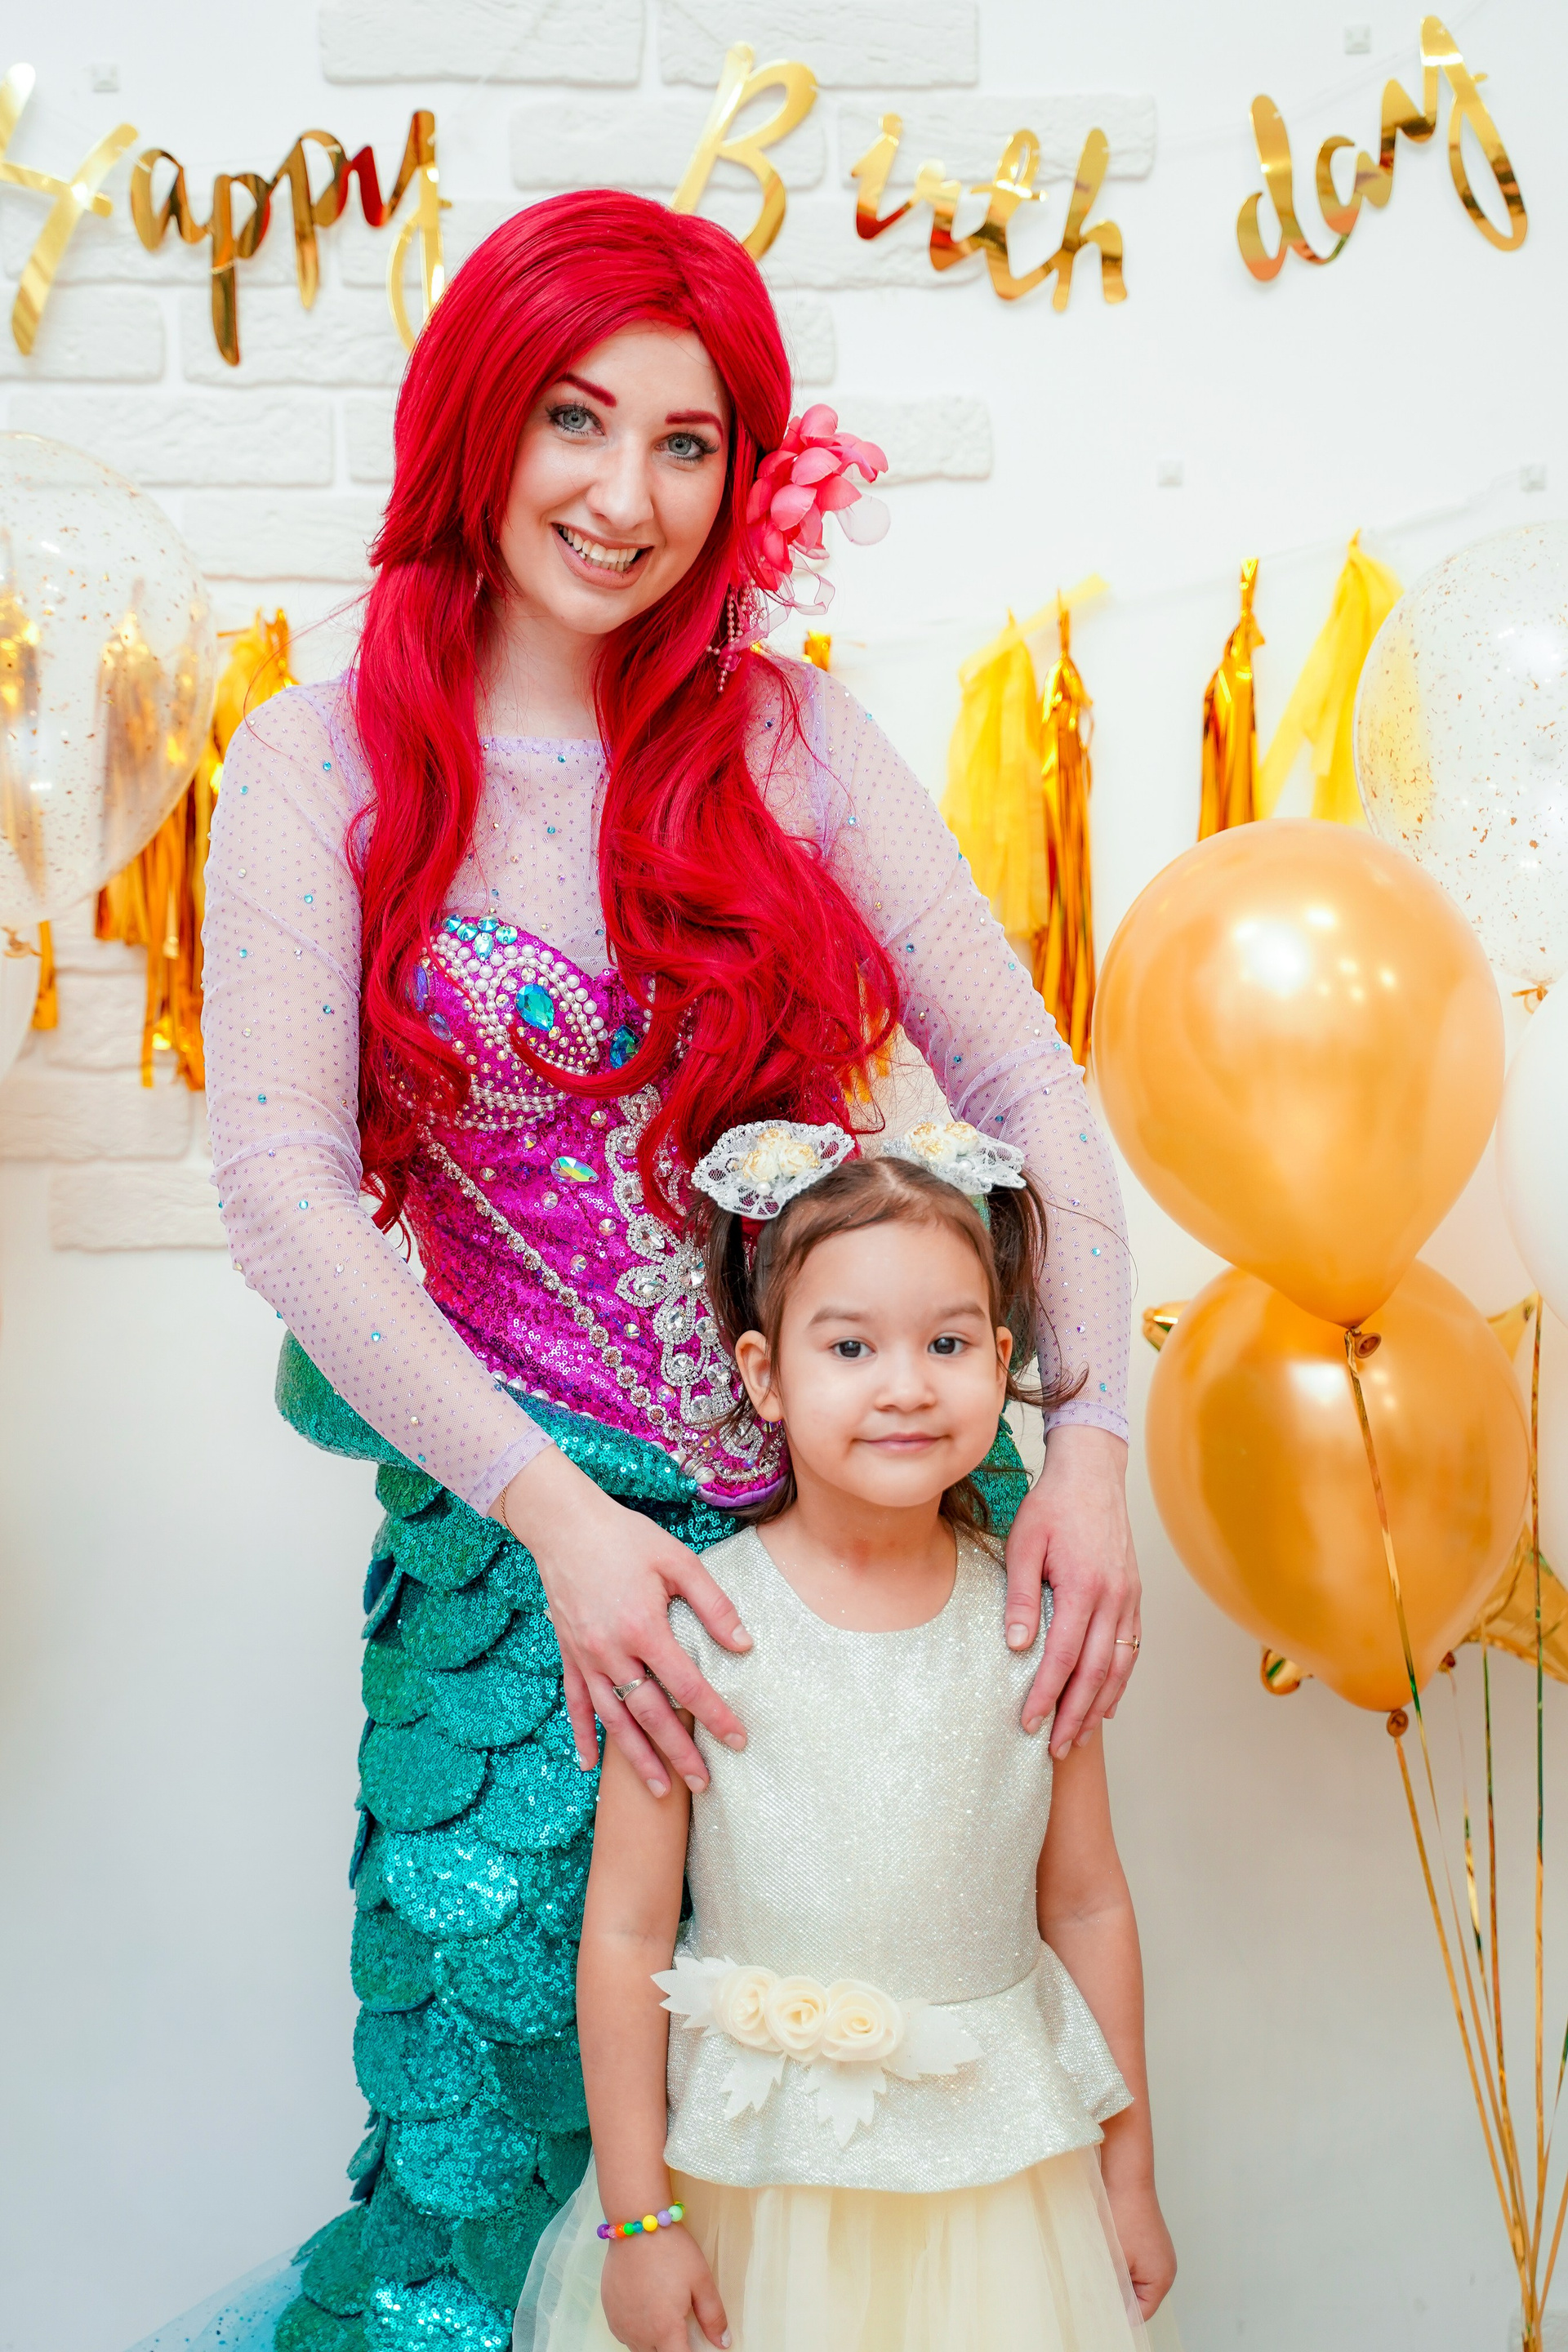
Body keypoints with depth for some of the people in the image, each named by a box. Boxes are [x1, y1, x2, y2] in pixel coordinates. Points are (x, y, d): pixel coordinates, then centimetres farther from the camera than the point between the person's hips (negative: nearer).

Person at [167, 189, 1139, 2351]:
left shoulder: (788, 737, 2)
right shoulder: (327, 765, -3)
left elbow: (1022, 1078, 0)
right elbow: (281, 1186, -11)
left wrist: (1091, 1434, -13)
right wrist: (550, 1504, -20)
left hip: (862, 1471, 3)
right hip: (523, 1500, -2)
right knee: (489, 2127, 5)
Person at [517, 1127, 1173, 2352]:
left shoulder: (1030, 1625, -6)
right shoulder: (698, 1623, -14)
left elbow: (1088, 1903, 3)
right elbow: (626, 1935, -9)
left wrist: (1130, 2175, 9)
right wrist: (637, 2217, -7)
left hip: (998, 2158, 2)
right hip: (751, 2163, -2)